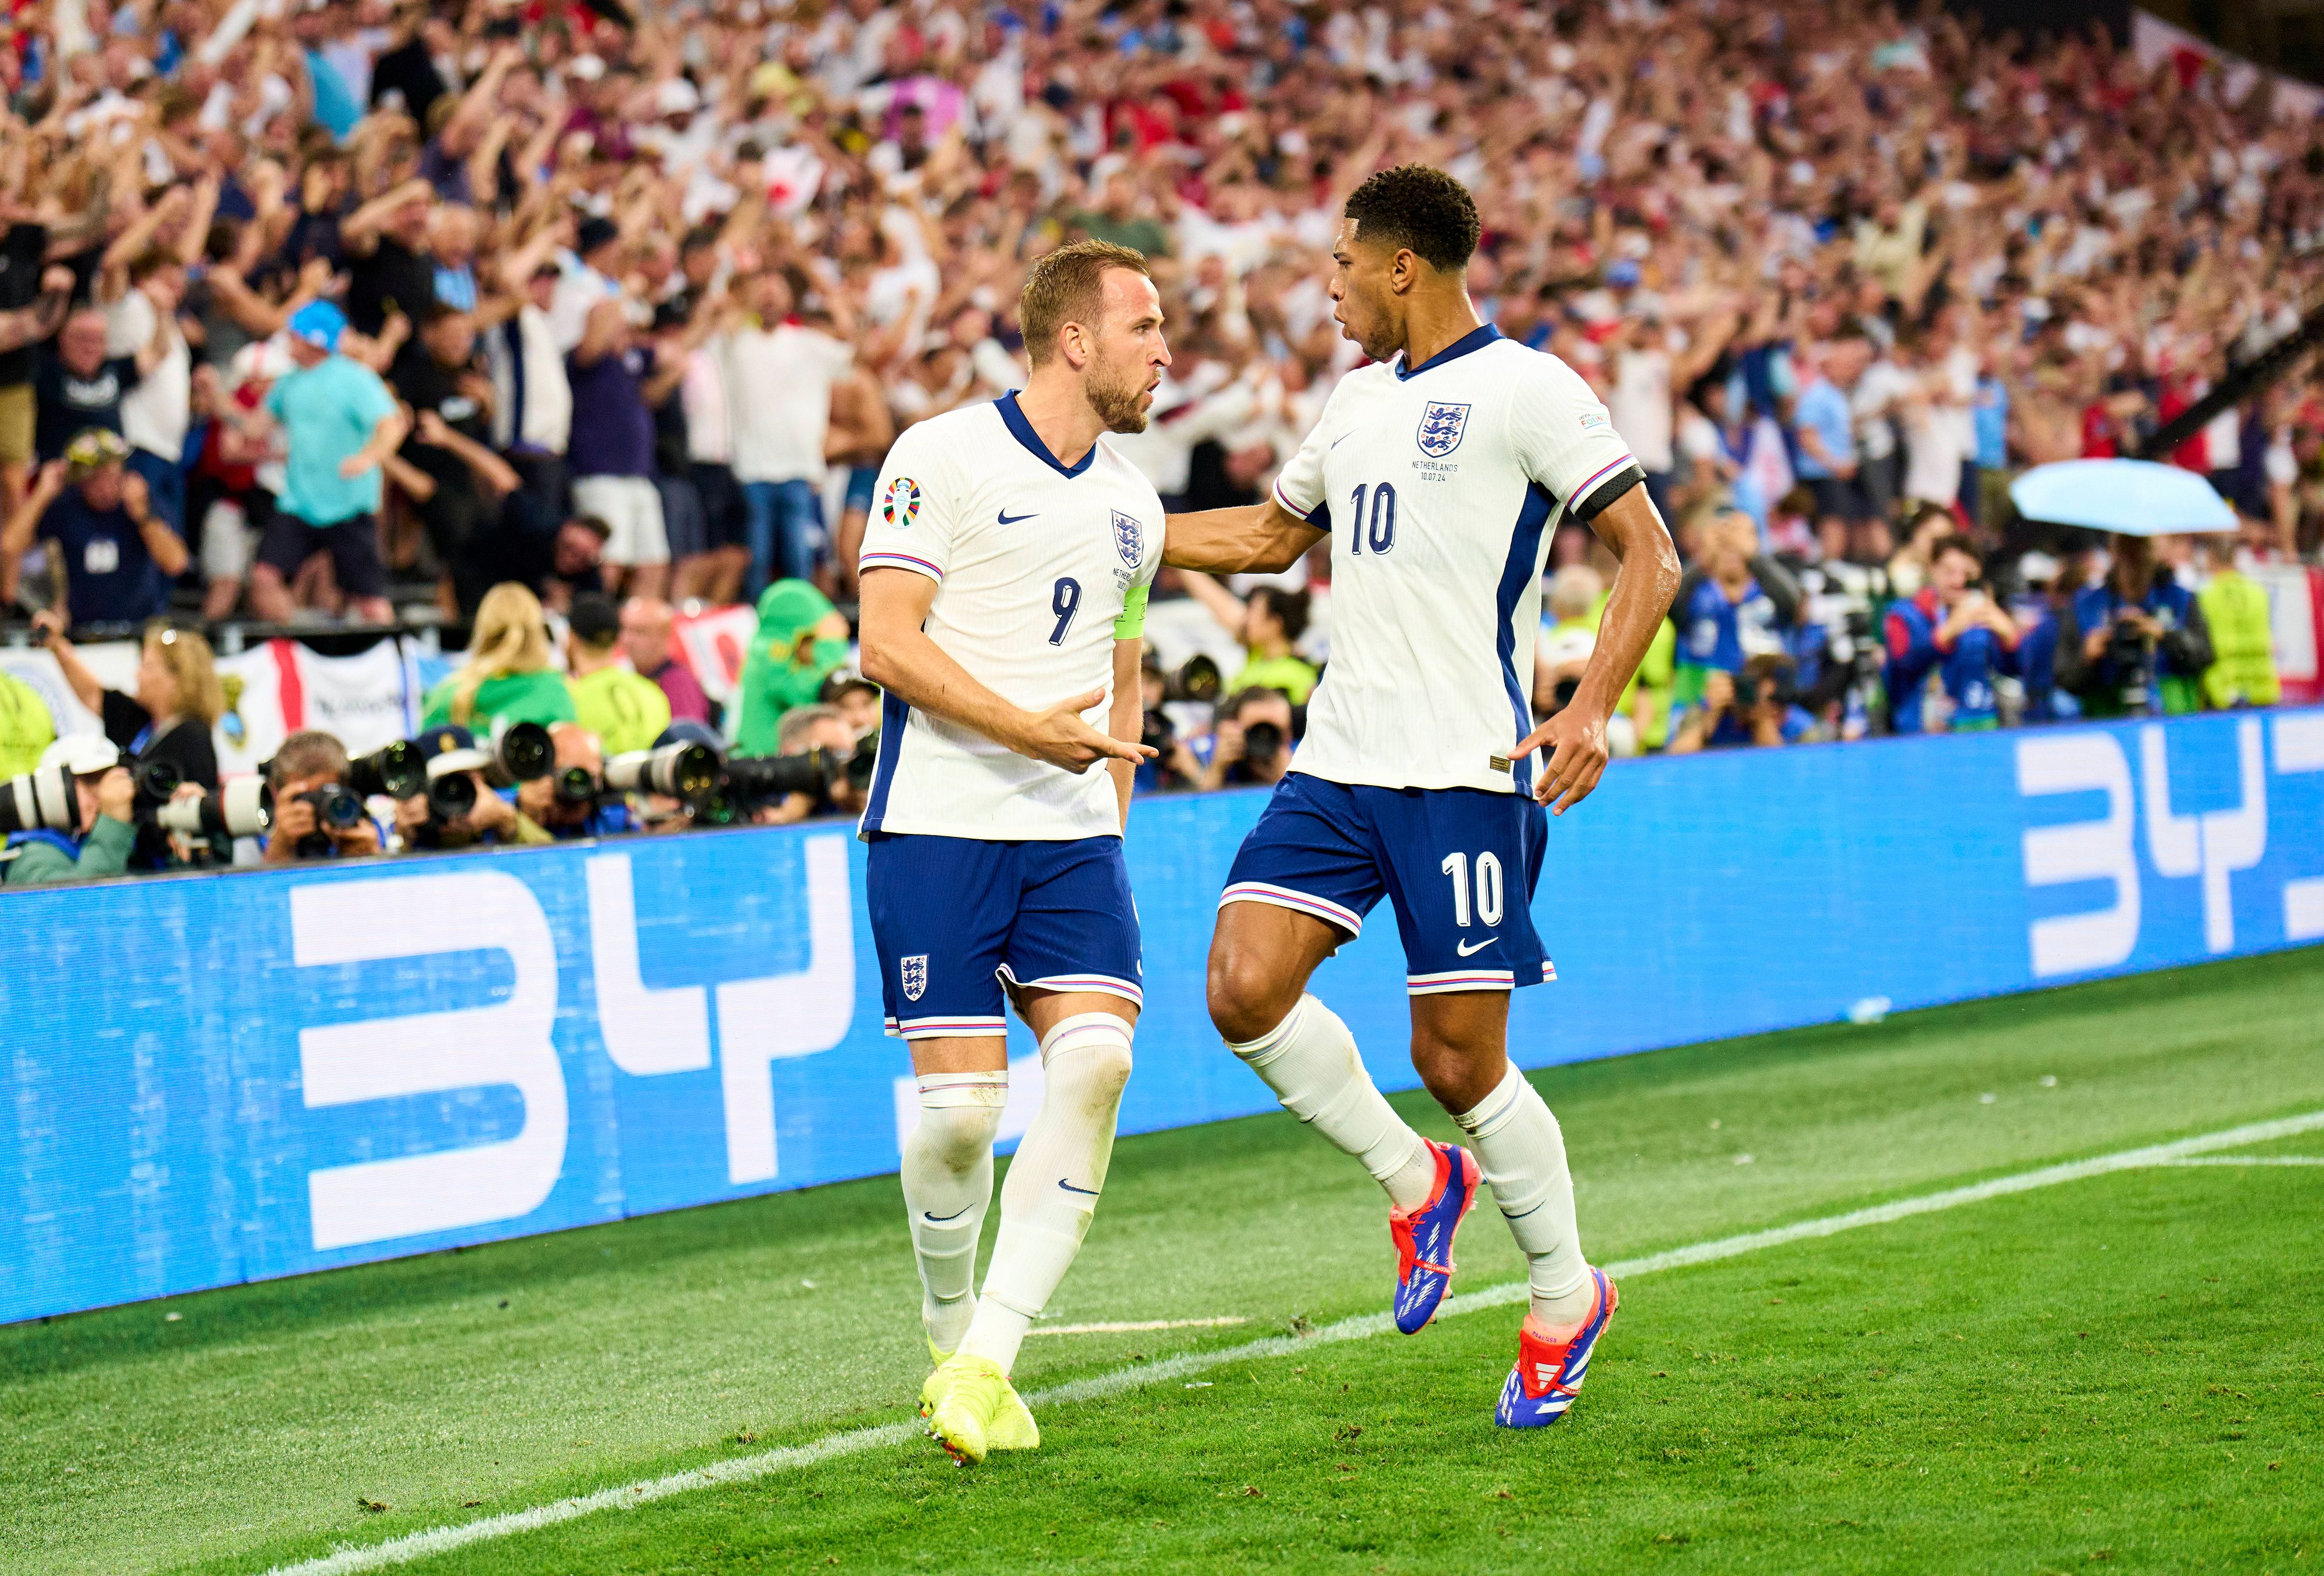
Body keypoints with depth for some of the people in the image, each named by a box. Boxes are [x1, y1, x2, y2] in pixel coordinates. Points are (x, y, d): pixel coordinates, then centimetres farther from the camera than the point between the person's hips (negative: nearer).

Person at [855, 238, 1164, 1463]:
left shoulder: (1132, 505, 18)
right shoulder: (944, 456, -4)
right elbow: (887, 644, -11)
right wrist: (1028, 729, -18)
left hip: (1072, 834, 5)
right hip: (939, 823, -5)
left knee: (1096, 1056, -16)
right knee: (960, 1099, -8)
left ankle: (984, 1362, -13)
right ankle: (950, 1342, 18)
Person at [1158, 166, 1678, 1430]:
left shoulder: (1524, 388, -6)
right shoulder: (1361, 397, 18)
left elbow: (1650, 556, -8)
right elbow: (1273, 533, 34)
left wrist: (1591, 711, -20)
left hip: (1467, 770, -7)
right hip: (1340, 760, 7)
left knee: (1457, 1059, -5)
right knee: (1244, 987, -10)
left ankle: (1566, 1294, 17)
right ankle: (1415, 1184, 12)